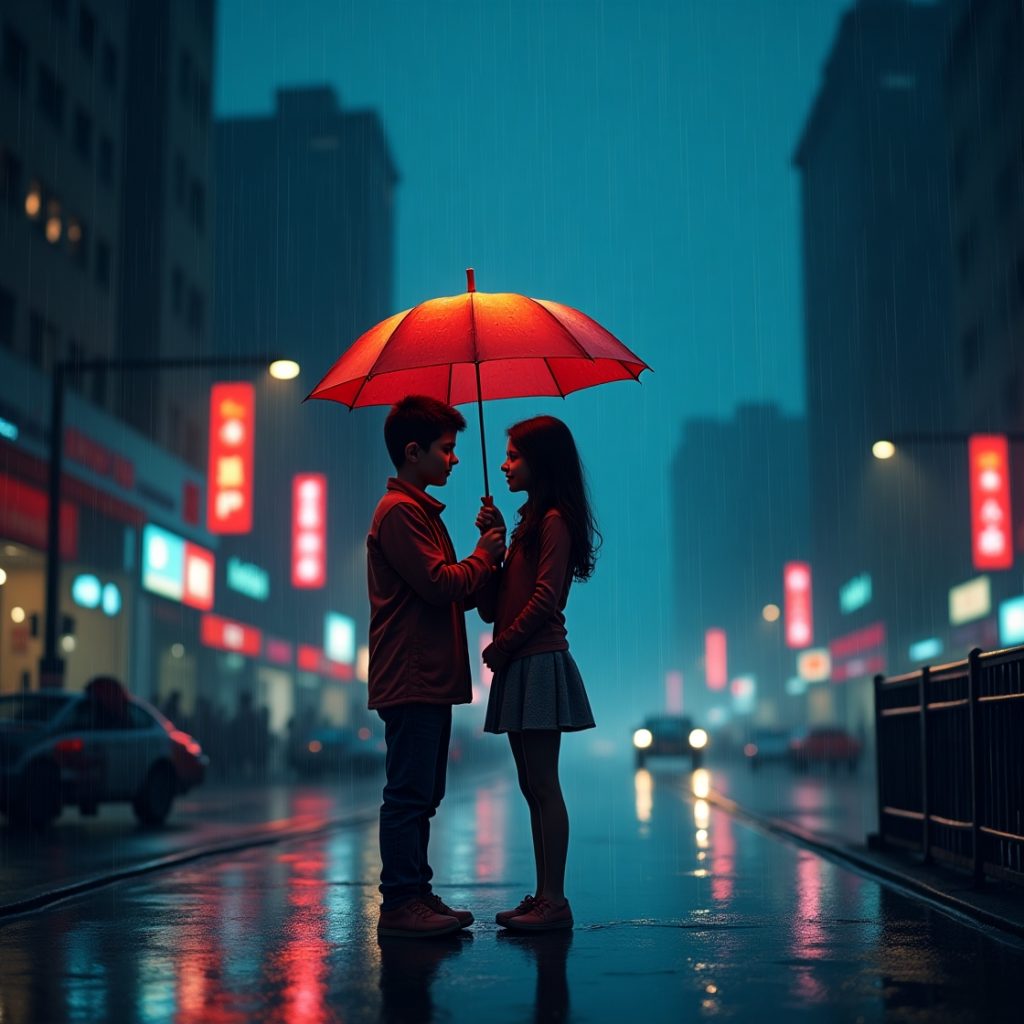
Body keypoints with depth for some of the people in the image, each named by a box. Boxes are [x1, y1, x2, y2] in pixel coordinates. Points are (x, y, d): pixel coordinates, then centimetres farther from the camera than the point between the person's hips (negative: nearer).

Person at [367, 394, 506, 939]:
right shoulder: (399, 511, -11)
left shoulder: (421, 510, 22)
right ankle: (399, 903, -4)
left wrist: (485, 566, 8)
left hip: (430, 679, 10)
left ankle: (416, 895, 19)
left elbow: (451, 594, 23)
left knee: (421, 794, 13)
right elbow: (439, 584, -19)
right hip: (410, 680, -10)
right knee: (409, 794, -8)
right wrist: (483, 556, -3)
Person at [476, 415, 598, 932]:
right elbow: (492, 605, 14)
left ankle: (555, 902, -4)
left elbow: (544, 598, -18)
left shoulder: (554, 520, -9)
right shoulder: (529, 521, 19)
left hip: (539, 665, -10)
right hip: (520, 668, 10)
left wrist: (502, 646, -10)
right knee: (532, 788, 11)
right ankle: (543, 896, 16)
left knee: (544, 787, -8)